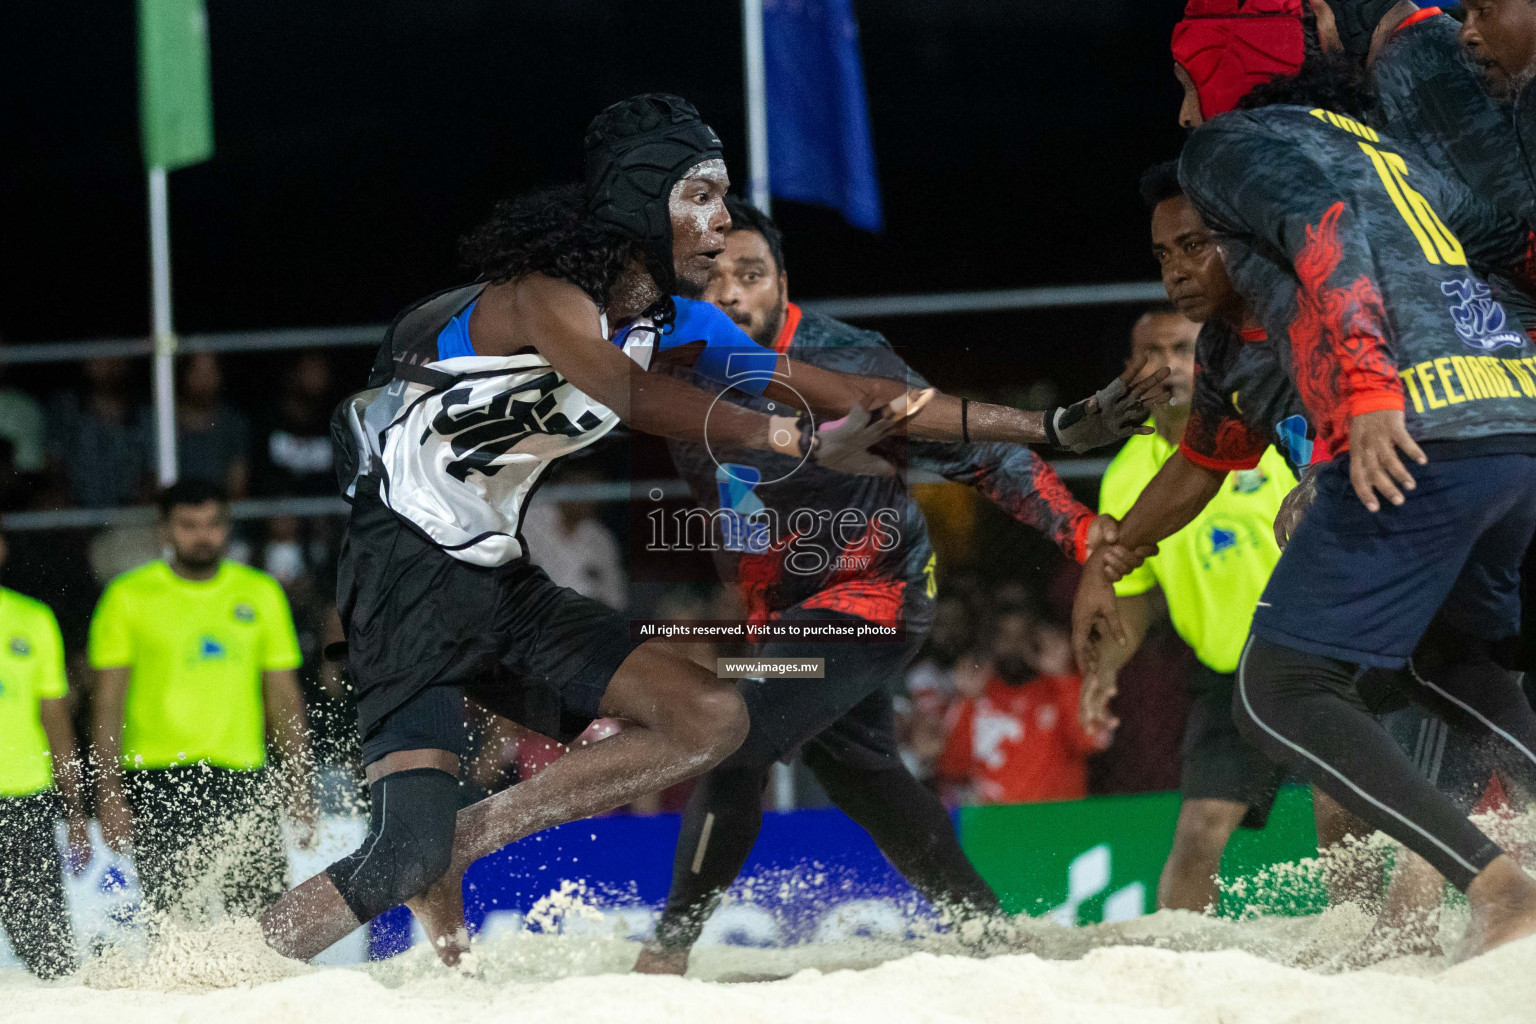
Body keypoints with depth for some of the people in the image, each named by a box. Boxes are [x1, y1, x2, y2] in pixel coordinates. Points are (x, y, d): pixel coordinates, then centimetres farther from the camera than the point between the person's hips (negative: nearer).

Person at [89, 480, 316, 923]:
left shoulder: (261, 594, 13)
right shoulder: (129, 597, 5)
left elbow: (284, 699, 15)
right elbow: (108, 703, 3)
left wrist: (300, 787, 7)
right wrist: (109, 793, -6)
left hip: (242, 783, 2)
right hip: (158, 784, -2)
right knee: (175, 920, -11)